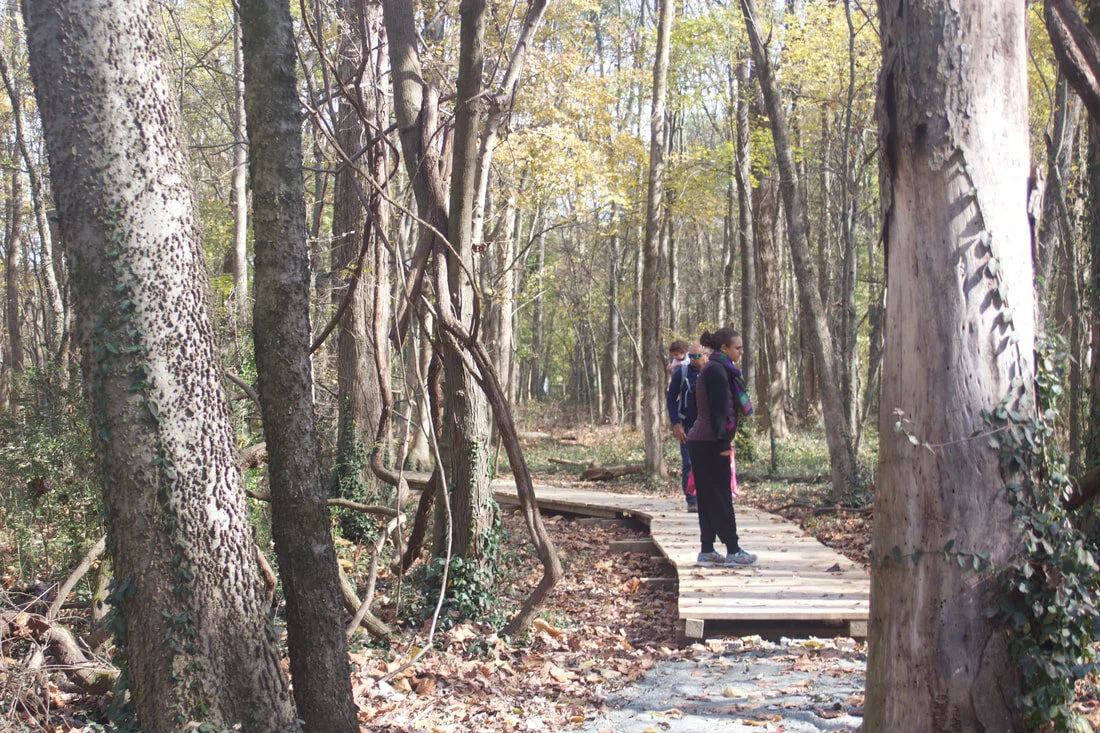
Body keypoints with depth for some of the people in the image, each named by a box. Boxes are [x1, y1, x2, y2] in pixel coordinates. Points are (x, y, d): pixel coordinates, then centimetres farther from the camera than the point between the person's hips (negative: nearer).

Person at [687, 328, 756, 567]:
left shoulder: (716, 369, 18)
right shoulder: (716, 370, -14)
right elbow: (717, 409, -19)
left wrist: (724, 440, 20)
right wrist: (723, 442, -19)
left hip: (701, 443, 10)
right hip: (710, 444, -10)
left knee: (709, 498, 11)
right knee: (720, 498, -3)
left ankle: (707, 552, 14)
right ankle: (733, 551, 4)